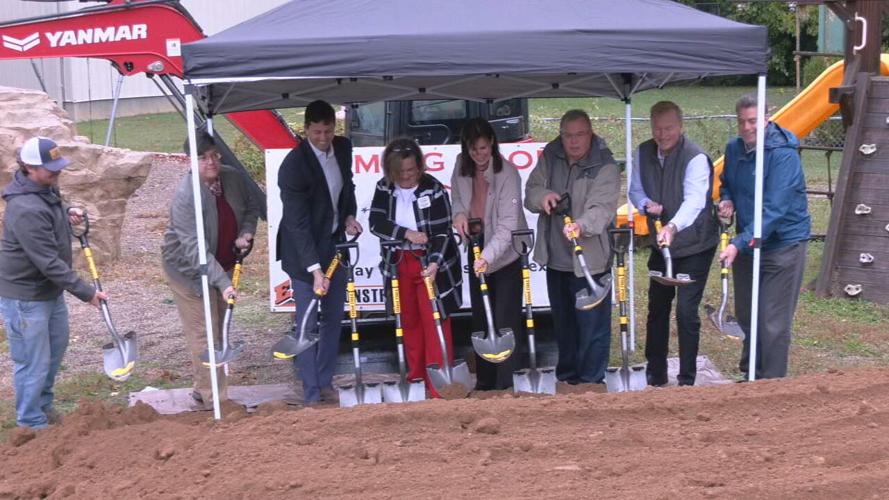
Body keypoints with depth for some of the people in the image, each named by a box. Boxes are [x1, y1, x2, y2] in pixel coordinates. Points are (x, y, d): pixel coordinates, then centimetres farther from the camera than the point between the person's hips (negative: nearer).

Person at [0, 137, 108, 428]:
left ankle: (43, 404, 43)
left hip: (51, 290, 10)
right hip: (25, 297, -10)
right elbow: (49, 263, -29)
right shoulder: (26, 210, -30)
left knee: (56, 349, 24)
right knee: (33, 362, 3)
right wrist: (86, 293, -25)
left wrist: (68, 212, 2)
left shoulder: (45, 189, 0)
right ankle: (31, 423, 21)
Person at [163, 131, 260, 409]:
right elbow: (194, 248, -34)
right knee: (203, 333, -6)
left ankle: (202, 389, 32)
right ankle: (214, 399, 1)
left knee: (219, 329, 16)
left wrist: (246, 233, -11)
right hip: (188, 269, -7)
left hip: (223, 265, 7)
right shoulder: (185, 195, -29)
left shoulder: (235, 178, -11)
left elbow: (251, 207, 10)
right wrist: (223, 282, -40)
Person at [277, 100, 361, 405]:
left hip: (335, 244, 7)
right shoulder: (293, 165, -23)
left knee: (334, 317, 12)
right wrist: (315, 269, -28)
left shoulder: (343, 148, -2)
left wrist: (349, 216, 0)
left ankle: (325, 380, 26)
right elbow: (297, 223, -25)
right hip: (304, 251, -7)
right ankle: (312, 392, 5)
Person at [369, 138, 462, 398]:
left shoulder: (433, 189, -14)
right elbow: (376, 222, -9)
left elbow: (442, 231, -17)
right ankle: (416, 375, 26)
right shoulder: (384, 188, -3)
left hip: (430, 263, -4)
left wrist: (435, 261, -31)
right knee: (408, 320, 13)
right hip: (399, 262, 4)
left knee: (435, 322, -4)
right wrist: (407, 234, -21)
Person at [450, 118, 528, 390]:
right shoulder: (462, 166, -4)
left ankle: (504, 384, -2)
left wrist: (488, 256, -41)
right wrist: (459, 212, -7)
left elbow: (507, 225, -29)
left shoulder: (507, 173, -23)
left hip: (506, 254, -6)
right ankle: (484, 381, 26)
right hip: (477, 249, 6)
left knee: (505, 322, -9)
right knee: (480, 319, 14)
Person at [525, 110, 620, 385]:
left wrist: (582, 225, -46)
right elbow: (530, 192, 5)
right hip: (555, 259, 6)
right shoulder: (550, 158, 3)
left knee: (592, 326, -2)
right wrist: (542, 196, -19)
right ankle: (566, 377, 36)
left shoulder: (604, 167, -14)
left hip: (590, 261, -6)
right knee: (563, 323, 20)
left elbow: (602, 208, -25)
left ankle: (590, 382, 11)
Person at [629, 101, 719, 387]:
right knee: (657, 308, 15)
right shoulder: (643, 153, -3)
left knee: (686, 312, -8)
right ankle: (655, 375, 30)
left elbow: (694, 201, -36)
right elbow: (635, 190, 7)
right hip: (661, 246, 6)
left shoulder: (696, 158, -22)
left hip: (694, 247, -6)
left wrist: (673, 227, -53)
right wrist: (647, 204, -17)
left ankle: (687, 380, 8)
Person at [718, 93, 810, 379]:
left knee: (773, 324, -3)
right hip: (746, 245, 7)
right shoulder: (734, 149, -1)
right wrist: (726, 200, -5)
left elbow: (773, 210, -30)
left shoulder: (784, 155, -23)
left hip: (782, 245, -7)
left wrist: (739, 243, -38)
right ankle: (750, 374, 39)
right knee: (745, 315, 19)